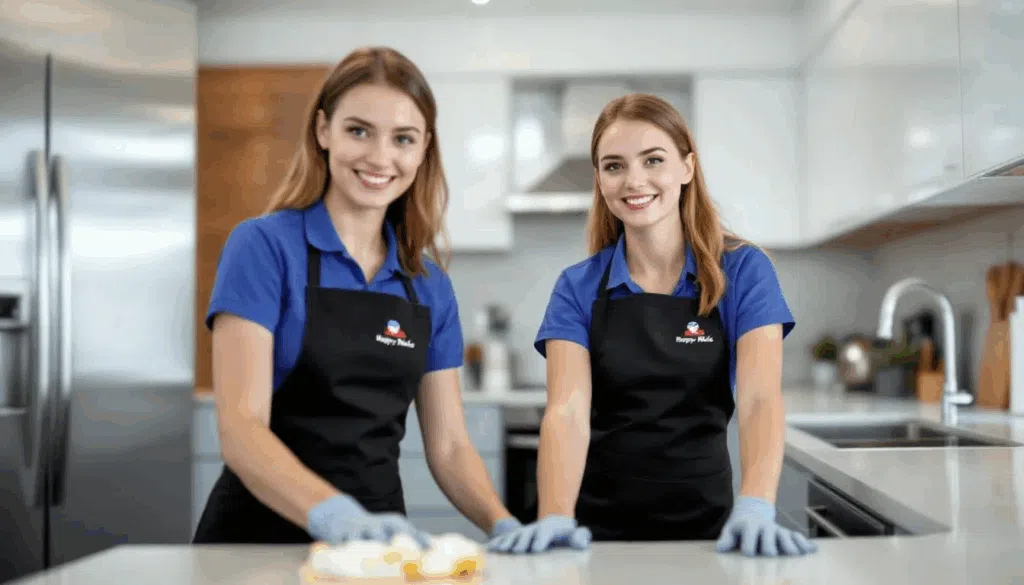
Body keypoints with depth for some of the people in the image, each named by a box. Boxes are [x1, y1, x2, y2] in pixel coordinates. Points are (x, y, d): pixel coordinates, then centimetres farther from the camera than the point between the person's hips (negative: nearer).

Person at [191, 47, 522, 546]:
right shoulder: (262, 247, -7)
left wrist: (505, 526, -10)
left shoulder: (431, 286, 7)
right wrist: (336, 514, -31)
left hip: (377, 537, 4)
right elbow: (240, 426, -15)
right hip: (261, 533, -3)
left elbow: (448, 446, 8)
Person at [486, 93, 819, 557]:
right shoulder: (577, 289, 1)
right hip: (600, 525, 1)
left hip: (703, 522, 0)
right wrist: (555, 519, -28)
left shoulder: (743, 271, -2)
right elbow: (567, 412, -11)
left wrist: (755, 509, -30)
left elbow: (760, 399, -13)